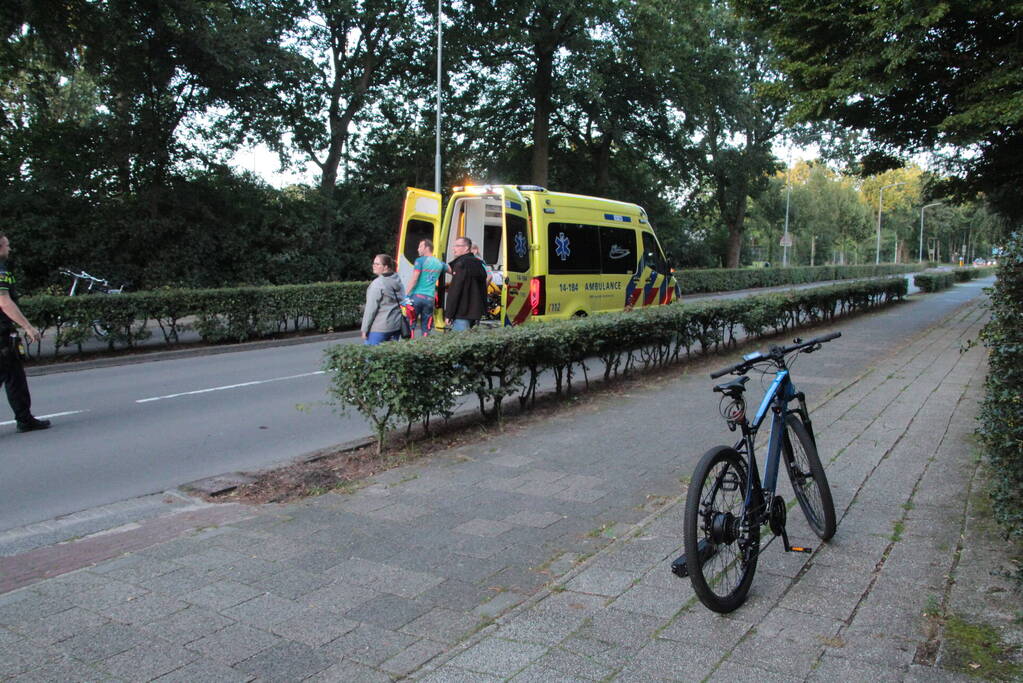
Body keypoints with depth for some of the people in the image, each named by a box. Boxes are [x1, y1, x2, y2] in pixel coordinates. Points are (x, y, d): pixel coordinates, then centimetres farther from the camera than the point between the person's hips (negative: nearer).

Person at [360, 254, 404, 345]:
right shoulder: (398, 281, 10)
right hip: (397, 325, 8)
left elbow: (371, 309, -14)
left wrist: (364, 329, -9)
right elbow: (402, 303, 16)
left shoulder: (377, 284, -13)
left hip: (379, 328, -8)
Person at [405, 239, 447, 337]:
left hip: (417, 296, -4)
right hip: (430, 298, 4)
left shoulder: (420, 261, -3)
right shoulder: (439, 263, 14)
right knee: (426, 328, 7)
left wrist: (407, 295, -9)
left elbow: (414, 279, -10)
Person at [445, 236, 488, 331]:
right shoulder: (479, 264, 17)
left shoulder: (461, 264, -12)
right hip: (475, 313, 9)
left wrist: (448, 314, -14)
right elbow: (483, 291, 18)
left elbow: (455, 291, -16)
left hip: (461, 314, -9)